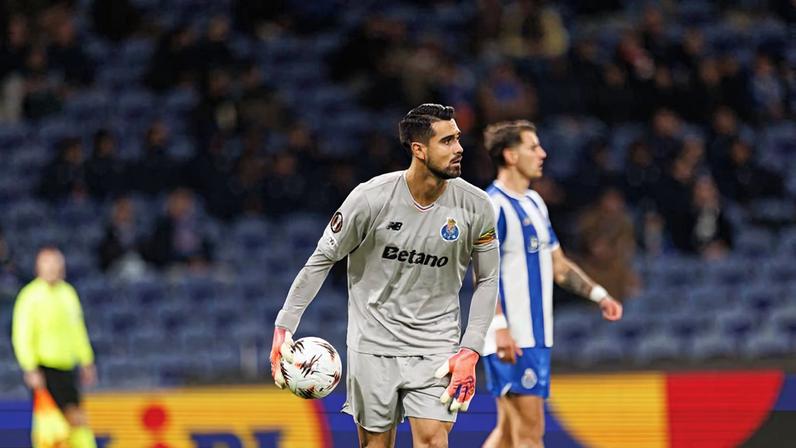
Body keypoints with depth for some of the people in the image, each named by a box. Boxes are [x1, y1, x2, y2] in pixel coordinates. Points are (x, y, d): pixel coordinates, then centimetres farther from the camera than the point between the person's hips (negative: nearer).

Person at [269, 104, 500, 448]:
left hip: (435, 347, 1)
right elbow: (322, 259, -3)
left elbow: (487, 280, 4)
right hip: (373, 341, -1)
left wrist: (470, 351, -5)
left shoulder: (475, 206, -7)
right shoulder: (371, 197, -14)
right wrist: (284, 327, -7)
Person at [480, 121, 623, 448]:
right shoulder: (493, 206, -11)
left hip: (535, 335, 10)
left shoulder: (534, 202, 18)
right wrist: (499, 327, -28)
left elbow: (558, 265, 25)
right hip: (512, 338, -9)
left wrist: (598, 295, 14)